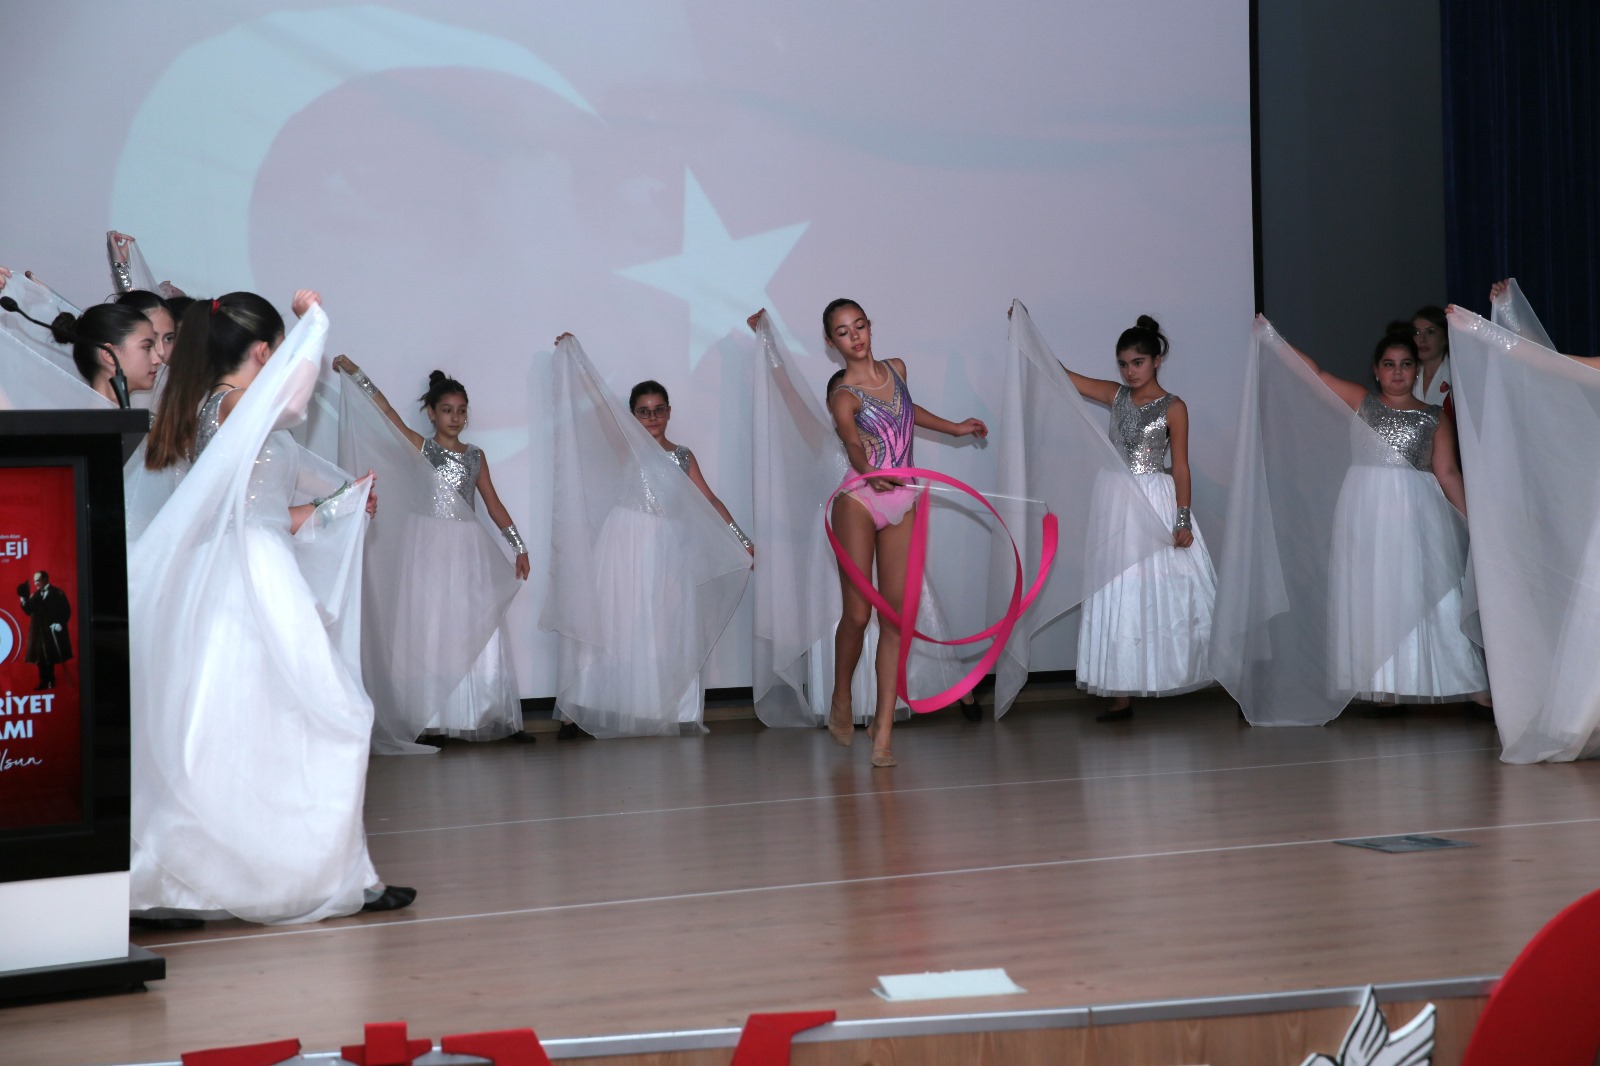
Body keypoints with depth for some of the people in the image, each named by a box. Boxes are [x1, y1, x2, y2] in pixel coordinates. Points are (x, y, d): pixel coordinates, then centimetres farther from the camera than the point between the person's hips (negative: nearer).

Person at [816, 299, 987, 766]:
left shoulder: (896, 369, 10)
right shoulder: (843, 395, -8)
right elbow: (852, 443, -24)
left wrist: (954, 427, 39)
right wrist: (870, 474, -43)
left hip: (901, 503, 5)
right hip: (859, 501, -5)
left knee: (896, 614, -3)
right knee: (857, 613, -5)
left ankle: (884, 726, -2)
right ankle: (841, 701, 22)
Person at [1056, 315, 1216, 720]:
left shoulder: (1172, 408, -5)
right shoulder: (1117, 396, 8)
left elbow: (1180, 467, -6)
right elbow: (1064, 376, 10)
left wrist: (1183, 521, -11)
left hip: (1157, 504, -5)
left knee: (1164, 594, -3)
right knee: (1118, 597, 3)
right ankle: (1122, 696, 6)